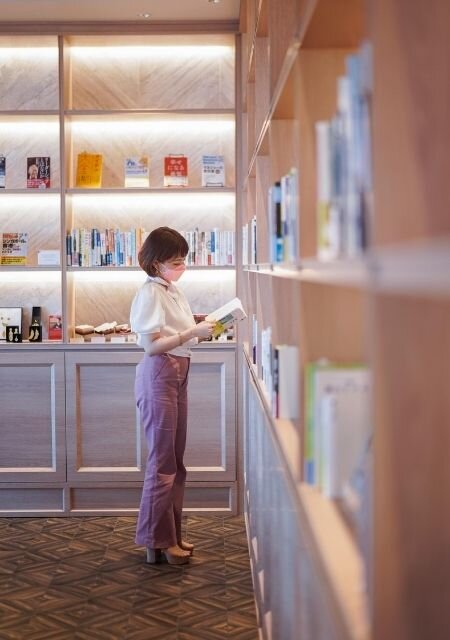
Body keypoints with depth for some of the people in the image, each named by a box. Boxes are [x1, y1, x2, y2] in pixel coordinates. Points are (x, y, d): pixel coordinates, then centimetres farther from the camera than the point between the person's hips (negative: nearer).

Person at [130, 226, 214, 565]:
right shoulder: (151, 293, -13)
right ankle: (158, 540, 6)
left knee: (175, 459, 13)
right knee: (163, 461, -3)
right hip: (159, 375, -9)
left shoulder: (173, 290, 13)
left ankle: (171, 534, 23)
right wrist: (193, 333, -22)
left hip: (178, 374, 9)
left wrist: (202, 329, 0)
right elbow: (152, 345, -19)